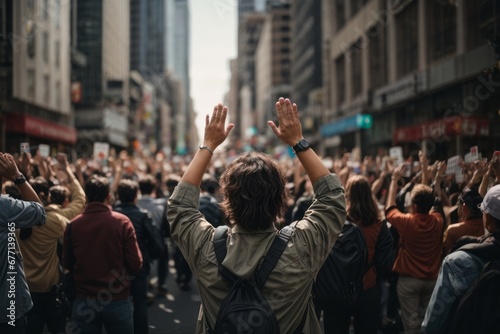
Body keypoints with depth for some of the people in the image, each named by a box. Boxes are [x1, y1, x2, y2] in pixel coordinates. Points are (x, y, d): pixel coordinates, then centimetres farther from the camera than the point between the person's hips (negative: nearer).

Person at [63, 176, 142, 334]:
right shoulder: (122, 221, -11)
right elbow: (136, 265, -11)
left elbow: (67, 264, 7)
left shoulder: (73, 225, -7)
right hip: (118, 301, -1)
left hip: (84, 301, 1)